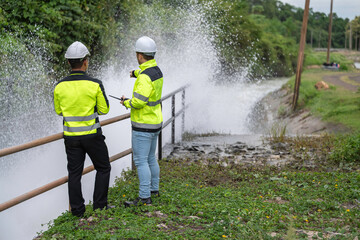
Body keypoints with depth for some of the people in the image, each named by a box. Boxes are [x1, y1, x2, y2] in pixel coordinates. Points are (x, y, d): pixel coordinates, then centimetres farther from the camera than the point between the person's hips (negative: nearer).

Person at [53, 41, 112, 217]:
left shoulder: (60, 86, -5)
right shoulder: (95, 85, -14)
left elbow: (59, 111, 8)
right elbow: (104, 110, -4)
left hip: (71, 136, 3)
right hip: (92, 135, -3)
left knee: (74, 173, 12)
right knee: (103, 168, 16)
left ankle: (77, 209, 16)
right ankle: (99, 204, 17)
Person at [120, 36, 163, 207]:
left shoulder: (145, 77, -23)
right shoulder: (156, 70, 8)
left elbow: (138, 102, -29)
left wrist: (126, 102, -9)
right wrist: (136, 73, 51)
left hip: (143, 126, -10)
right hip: (155, 123, 10)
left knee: (141, 161, -5)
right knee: (151, 158, 20)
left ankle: (144, 198, -2)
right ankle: (154, 189, 32)